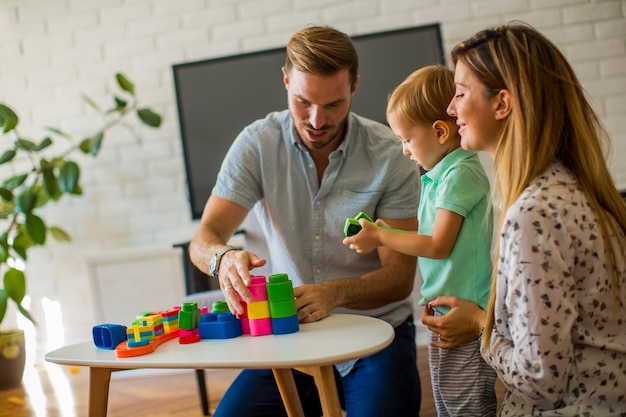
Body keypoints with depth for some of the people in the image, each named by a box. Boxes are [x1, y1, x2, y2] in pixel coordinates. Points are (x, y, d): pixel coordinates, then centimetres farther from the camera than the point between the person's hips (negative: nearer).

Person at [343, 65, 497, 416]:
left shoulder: (460, 175, -16)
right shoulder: (439, 174, 13)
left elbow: (438, 246, -18)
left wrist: (380, 237, -8)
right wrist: (388, 231, 12)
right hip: (443, 313, 10)